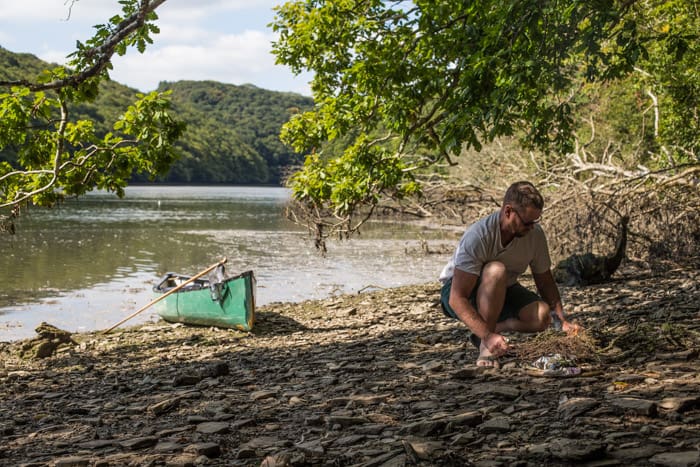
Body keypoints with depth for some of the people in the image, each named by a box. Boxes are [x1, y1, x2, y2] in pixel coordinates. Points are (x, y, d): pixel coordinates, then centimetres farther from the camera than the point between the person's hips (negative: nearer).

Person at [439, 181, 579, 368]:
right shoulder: (477, 237, -32)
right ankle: (485, 344, -24)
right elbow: (457, 299, -34)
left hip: (502, 292, 5)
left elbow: (545, 281, -1)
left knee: (542, 316, -24)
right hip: (457, 293, -5)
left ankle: (495, 327, 2)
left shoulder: (535, 234, -15)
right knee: (496, 270, -38)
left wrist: (562, 320, -16)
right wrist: (488, 336, -43)